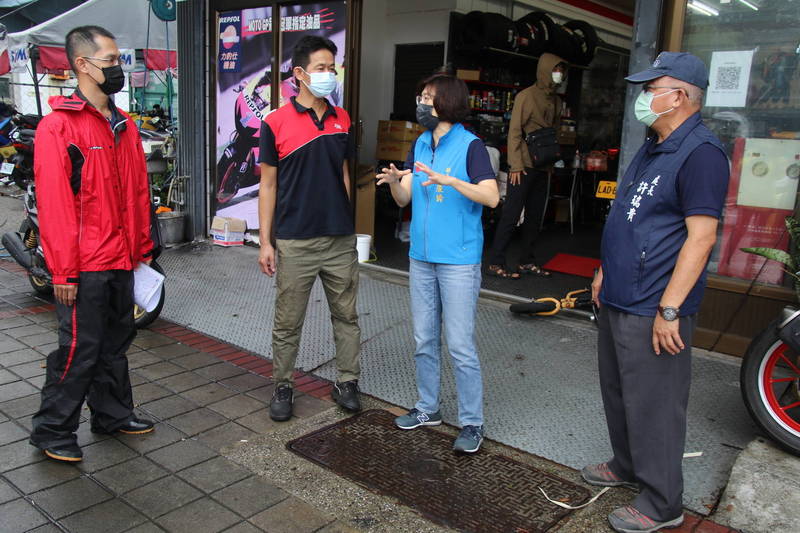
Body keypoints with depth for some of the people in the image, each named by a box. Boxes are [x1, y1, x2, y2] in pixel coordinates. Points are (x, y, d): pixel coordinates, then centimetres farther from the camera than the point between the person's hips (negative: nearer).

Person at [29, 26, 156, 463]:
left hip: (122, 261, 7)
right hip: (84, 265, -7)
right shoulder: (58, 126, -12)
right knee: (79, 350, 2)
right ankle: (52, 431, 19)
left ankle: (113, 414, 34)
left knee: (115, 343, 18)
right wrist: (63, 271, -16)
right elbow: (53, 203, -16)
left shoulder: (124, 126, 11)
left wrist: (143, 248, 13)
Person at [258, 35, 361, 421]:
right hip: (294, 242, -3)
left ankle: (347, 382, 26)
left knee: (346, 315, 11)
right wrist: (265, 241, -6)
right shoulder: (276, 123, -4)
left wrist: (348, 224, 14)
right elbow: (268, 185, -2)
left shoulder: (342, 120, 8)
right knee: (288, 322, 8)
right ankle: (283, 386, 25)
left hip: (341, 240, 4)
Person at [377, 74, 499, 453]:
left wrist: (449, 180, -30)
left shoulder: (470, 145, -8)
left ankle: (472, 423, 12)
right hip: (421, 257, 7)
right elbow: (404, 199, 8)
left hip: (458, 260, -7)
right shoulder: (420, 144, 11)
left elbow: (491, 196, -19)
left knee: (460, 346, -2)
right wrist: (394, 181, -13)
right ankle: (428, 408, 31)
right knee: (424, 340, 15)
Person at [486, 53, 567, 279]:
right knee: (511, 215, -6)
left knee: (534, 217, 11)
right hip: (524, 166, -7)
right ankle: (496, 263, 0)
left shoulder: (556, 100, 14)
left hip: (543, 167, 7)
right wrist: (516, 165, -16)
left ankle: (527, 262, 20)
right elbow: (514, 132, -11)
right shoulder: (526, 96, -6)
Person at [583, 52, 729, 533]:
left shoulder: (700, 152, -18)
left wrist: (669, 310, -24)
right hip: (620, 299, 10)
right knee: (618, 391, 21)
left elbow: (701, 237, -23)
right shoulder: (653, 147, 14)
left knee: (652, 404, 2)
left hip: (653, 310, -10)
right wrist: (606, 272, 21)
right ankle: (627, 466, 41)